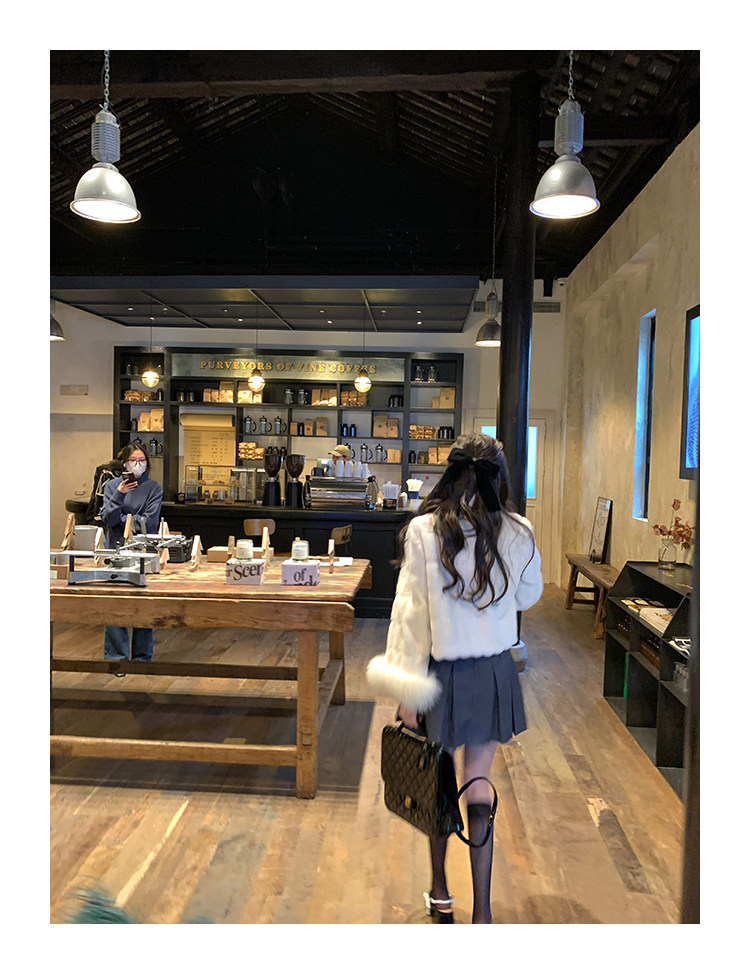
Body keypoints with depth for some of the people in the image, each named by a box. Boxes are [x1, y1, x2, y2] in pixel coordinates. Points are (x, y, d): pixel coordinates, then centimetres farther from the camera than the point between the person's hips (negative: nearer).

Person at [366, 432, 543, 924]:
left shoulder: (424, 530, -14)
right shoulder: (518, 533, -8)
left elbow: (411, 611, -12)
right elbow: (529, 596, 8)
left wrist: (407, 689, -6)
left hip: (443, 672, -1)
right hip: (494, 672, 2)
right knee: (479, 786, 13)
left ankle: (440, 893, 38)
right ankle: (481, 911, 21)